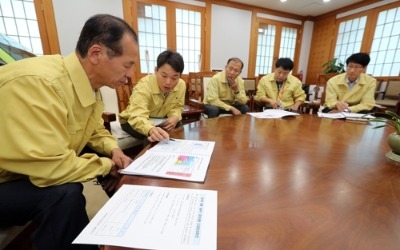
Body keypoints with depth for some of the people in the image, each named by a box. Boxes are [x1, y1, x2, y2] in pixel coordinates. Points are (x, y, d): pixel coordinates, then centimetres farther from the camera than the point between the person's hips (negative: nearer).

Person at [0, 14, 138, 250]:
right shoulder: (37, 83, -33)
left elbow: (96, 131, 7)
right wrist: (107, 165, -21)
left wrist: (114, 150, -12)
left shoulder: (91, 84, -7)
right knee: (66, 194, -35)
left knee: (122, 164, 1)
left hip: (41, 169, 8)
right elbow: (50, 167, -36)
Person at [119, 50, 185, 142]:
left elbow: (177, 107, -1)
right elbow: (137, 117, -45)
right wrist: (151, 130, -67)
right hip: (132, 121, -4)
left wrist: (175, 117, -24)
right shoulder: (144, 86, -32)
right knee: (151, 136, -32)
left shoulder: (181, 85, -16)